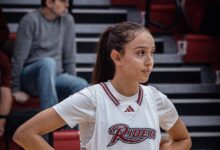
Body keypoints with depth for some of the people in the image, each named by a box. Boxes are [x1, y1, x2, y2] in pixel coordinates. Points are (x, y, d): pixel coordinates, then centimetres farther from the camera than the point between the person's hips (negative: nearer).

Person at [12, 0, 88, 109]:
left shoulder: (67, 20, 4)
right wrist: (16, 89, -9)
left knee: (81, 85, -28)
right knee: (48, 62, -37)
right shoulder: (30, 20, -10)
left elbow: (69, 57, 8)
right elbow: (19, 57, -8)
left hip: (55, 76, 4)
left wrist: (71, 83, 6)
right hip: (30, 78, -4)